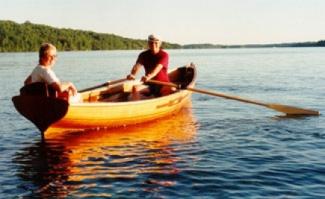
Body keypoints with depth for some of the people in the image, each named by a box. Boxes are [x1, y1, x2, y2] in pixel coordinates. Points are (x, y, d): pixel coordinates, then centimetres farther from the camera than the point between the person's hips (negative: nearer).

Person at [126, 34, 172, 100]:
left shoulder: (164, 55, -8)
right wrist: (132, 74, -40)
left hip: (162, 84, -3)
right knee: (135, 88, -25)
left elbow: (158, 68, -27)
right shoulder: (144, 55, 3)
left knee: (171, 90, -33)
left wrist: (149, 76, -48)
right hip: (149, 84, 3)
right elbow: (137, 65, -16)